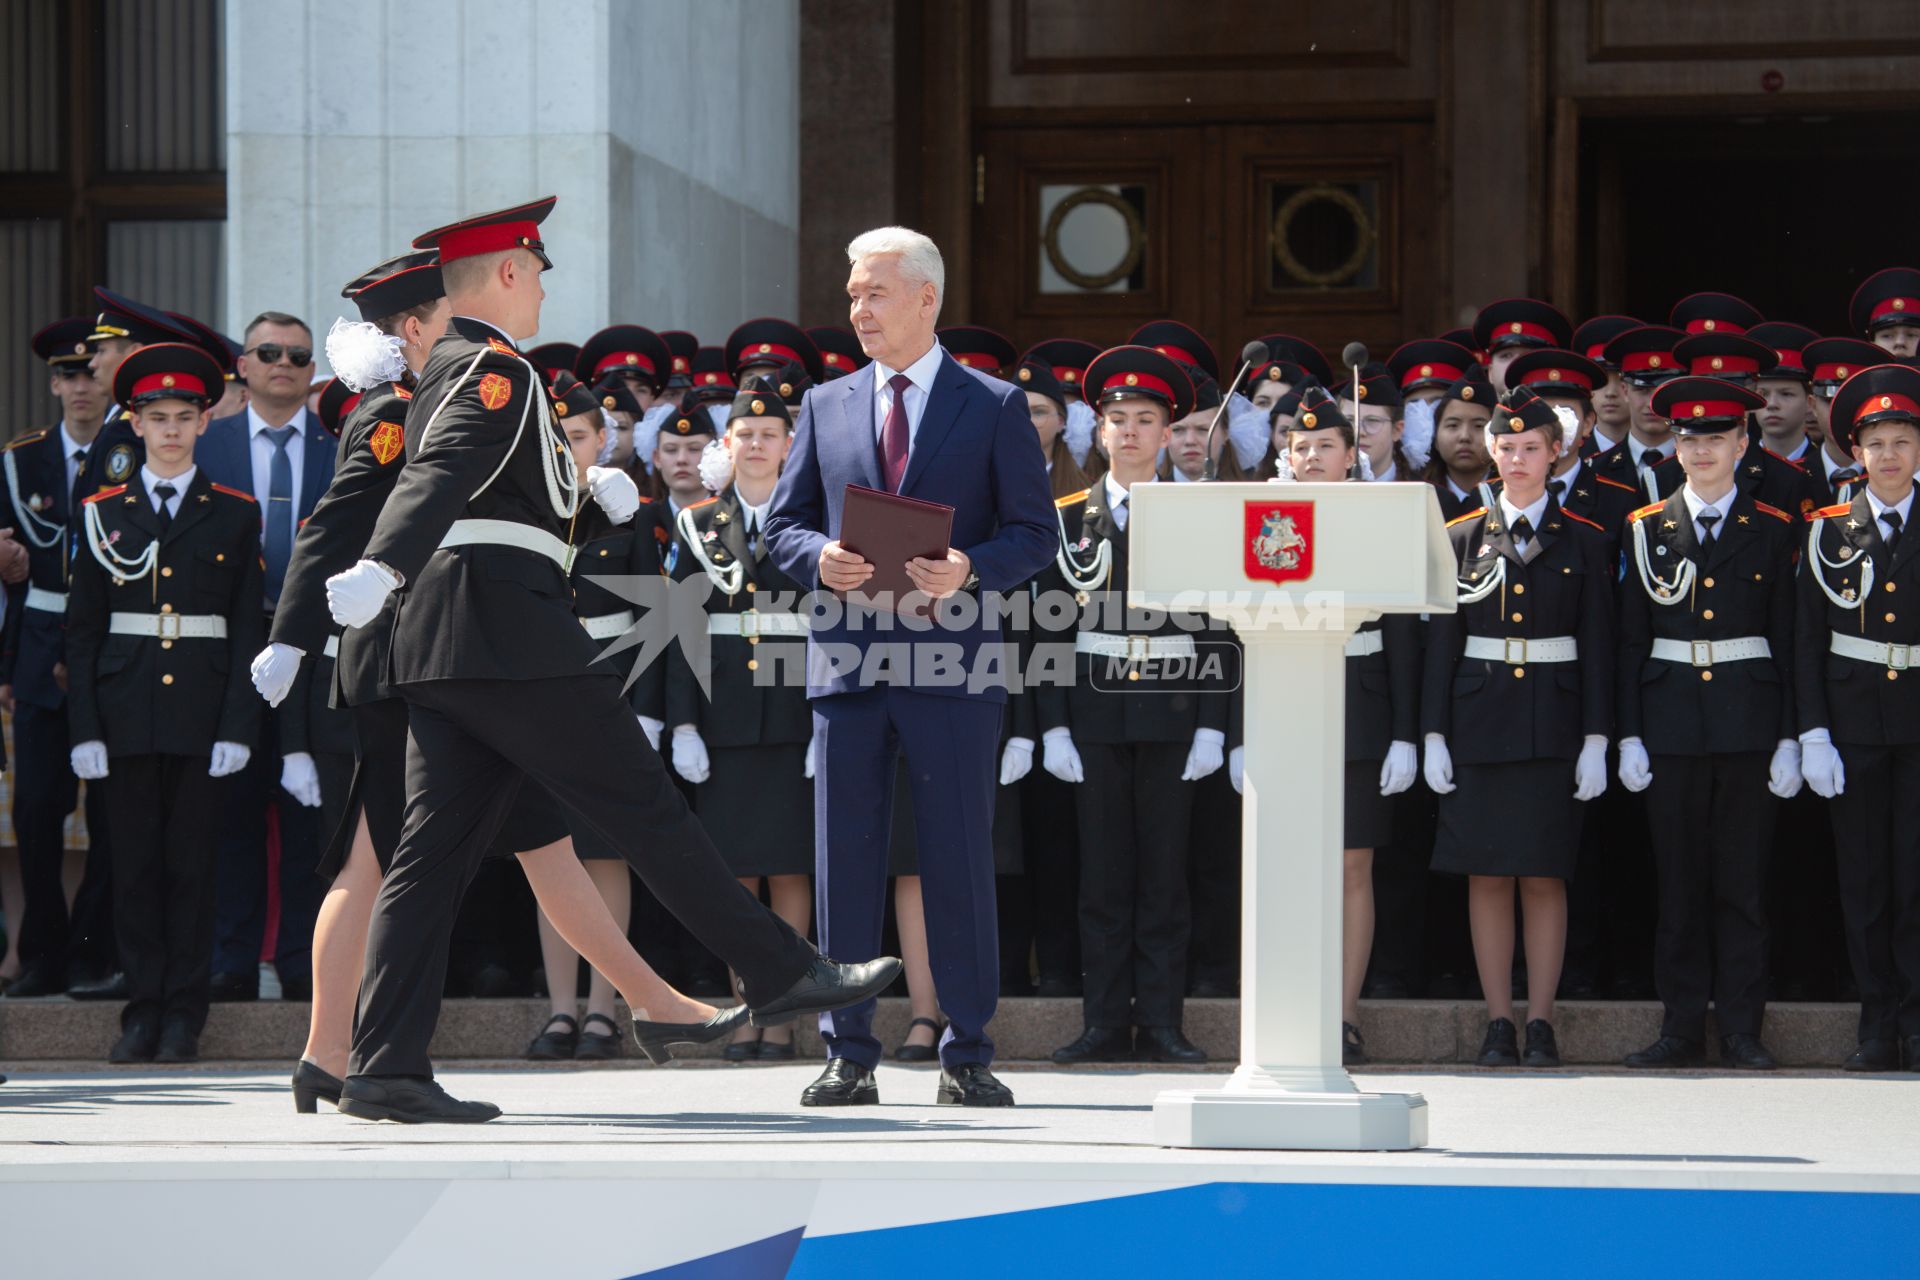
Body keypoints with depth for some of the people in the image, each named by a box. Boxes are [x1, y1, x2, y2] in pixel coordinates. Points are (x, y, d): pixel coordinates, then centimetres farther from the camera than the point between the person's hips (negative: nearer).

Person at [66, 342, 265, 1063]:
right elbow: (82, 629, 6)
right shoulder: (103, 514, 8)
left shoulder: (235, 515, 6)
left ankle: (183, 1016, 6)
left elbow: (249, 629, 3)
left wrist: (237, 727, -5)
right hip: (127, 713, 1)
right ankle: (143, 1010, 8)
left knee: (190, 859, 0)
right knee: (135, 860, 2)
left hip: (202, 711, -1)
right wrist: (85, 728, -3)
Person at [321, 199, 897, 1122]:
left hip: (440, 648, 10)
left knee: (434, 849, 3)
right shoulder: (495, 370, -8)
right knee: (643, 804, -2)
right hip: (508, 629, -10)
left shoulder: (441, 372, 23)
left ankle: (386, 1068, -4)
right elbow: (440, 473, -26)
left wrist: (583, 488, 40)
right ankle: (781, 975, 5)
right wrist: (380, 569, -40)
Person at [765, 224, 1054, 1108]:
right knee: (844, 861, 3)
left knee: (960, 861, -1)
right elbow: (782, 524, 14)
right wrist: (819, 558, -9)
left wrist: (970, 569, -17)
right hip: (848, 661, 3)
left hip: (953, 661, -3)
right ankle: (849, 1056, 8)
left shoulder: (995, 407, 5)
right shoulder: (827, 406, 14)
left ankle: (967, 1057, 6)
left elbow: (1034, 533, 2)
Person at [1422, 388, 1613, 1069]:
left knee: (1544, 877, -1)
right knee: (1487, 876, 1)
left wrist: (1596, 741, -4)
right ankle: (1499, 1023, 7)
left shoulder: (1583, 541, 5)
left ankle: (1541, 1024, 4)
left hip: (1552, 724, -1)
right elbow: (1440, 643, 6)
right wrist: (1434, 736, 0)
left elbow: (1597, 647, 3)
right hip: (1479, 719, 1)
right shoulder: (1463, 538, 7)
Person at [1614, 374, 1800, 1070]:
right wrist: (1629, 737, 0)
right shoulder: (1647, 529, 7)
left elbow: (1789, 641, 4)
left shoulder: (1772, 531, 5)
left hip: (1747, 721, -1)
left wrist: (1789, 739, -3)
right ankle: (1683, 1028, 8)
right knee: (1679, 881, 3)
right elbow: (1630, 640, 6)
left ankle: (1741, 1030, 5)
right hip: (1671, 719, 1)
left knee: (1742, 881, 0)